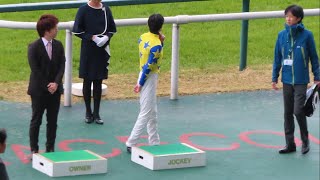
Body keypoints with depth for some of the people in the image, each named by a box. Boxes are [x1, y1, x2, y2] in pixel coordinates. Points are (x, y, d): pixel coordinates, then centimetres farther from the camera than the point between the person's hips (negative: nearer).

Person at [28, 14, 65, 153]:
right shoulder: (34, 47, -11)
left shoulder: (58, 45, 3)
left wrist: (56, 83, -13)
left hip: (55, 89, 4)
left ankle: (50, 148, 17)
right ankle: (34, 149, 10)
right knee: (36, 121, 3)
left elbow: (62, 66, 0)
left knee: (52, 121, 8)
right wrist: (47, 86, -14)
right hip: (38, 90, -4)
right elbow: (35, 69, -13)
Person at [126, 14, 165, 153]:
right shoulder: (156, 45, -22)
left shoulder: (143, 37, 2)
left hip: (143, 74, 9)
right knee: (146, 114, -1)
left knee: (152, 113, 18)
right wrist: (140, 84, -14)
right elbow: (148, 67, -21)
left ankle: (154, 142, 27)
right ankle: (131, 144, 0)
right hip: (149, 78, -9)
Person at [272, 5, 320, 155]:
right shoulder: (282, 35, 2)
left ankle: (305, 141, 12)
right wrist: (274, 78, 9)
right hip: (287, 80, 4)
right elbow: (277, 58, 9)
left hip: (301, 80, -4)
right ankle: (290, 144, 18)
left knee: (298, 111, -9)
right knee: (288, 113, 9)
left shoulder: (306, 35, -7)